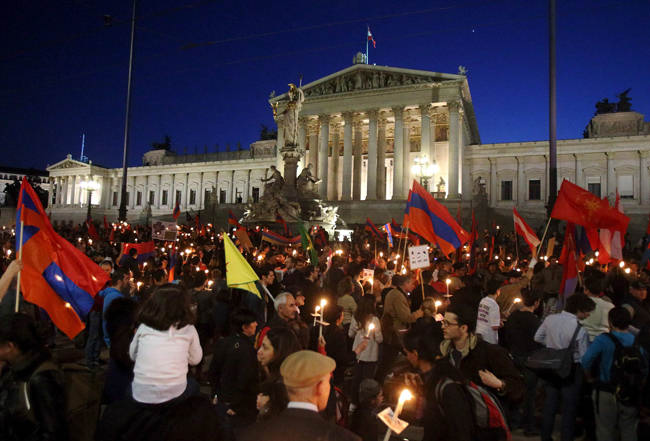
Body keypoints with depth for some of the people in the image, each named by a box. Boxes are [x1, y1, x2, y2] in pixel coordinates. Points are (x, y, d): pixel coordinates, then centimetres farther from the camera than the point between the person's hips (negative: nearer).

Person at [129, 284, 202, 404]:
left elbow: (132, 355, 15)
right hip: (174, 396, -1)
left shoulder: (143, 327, -2)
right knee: (194, 385, 32)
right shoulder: (188, 329, -5)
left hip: (140, 395, 1)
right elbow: (195, 360, 9)